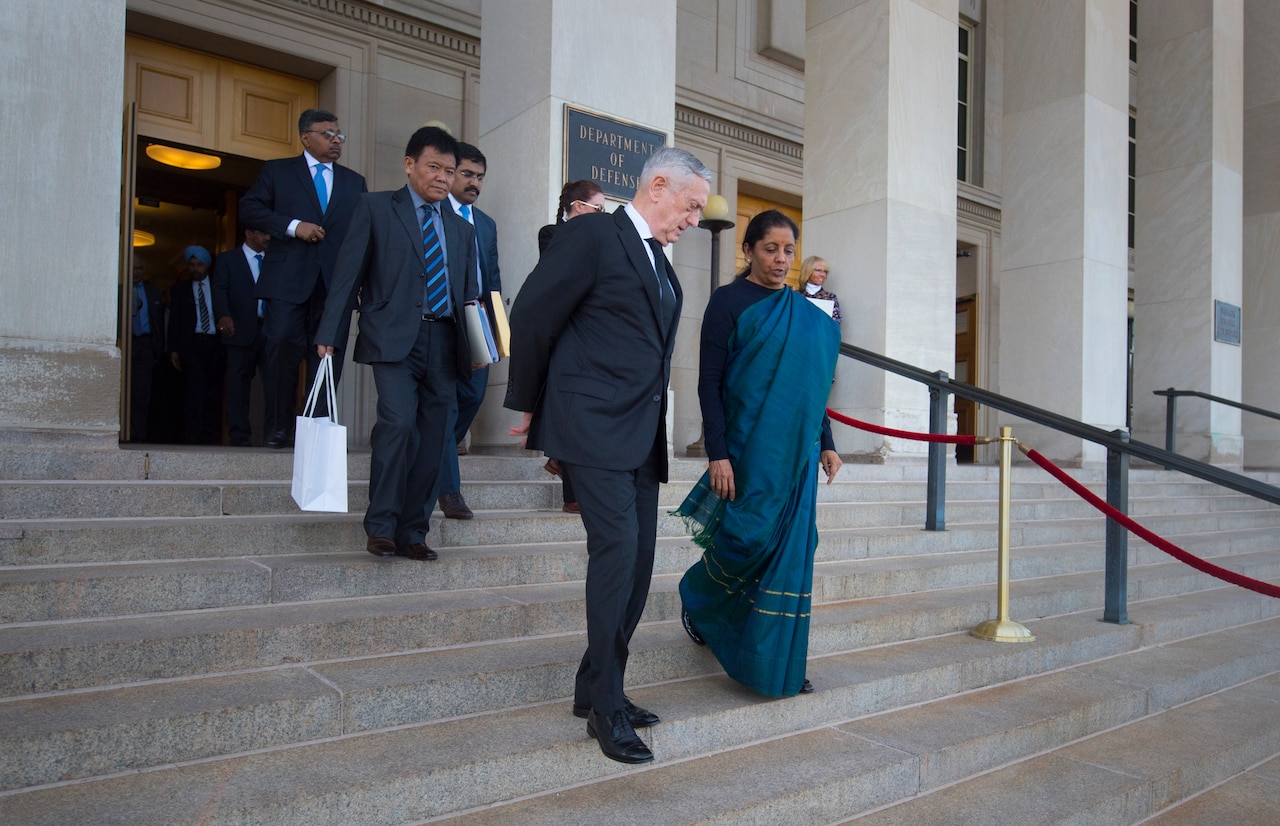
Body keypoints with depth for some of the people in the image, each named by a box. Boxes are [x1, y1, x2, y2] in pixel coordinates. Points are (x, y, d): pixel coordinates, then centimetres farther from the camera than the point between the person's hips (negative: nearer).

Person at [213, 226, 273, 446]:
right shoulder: (227, 260, 10)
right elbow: (221, 290, -3)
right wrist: (223, 315, -21)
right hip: (241, 331, -2)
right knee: (238, 384, 1)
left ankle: (273, 432, -3)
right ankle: (239, 435, 6)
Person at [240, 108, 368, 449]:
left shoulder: (355, 182, 20)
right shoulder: (277, 171, 13)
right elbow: (249, 208, 3)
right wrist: (293, 226, -10)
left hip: (336, 282, 2)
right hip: (288, 280, -2)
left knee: (328, 357, -1)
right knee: (282, 351, -8)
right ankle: (281, 427, 3)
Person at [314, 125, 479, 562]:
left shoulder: (462, 229, 21)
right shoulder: (375, 207, 9)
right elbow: (348, 272, 2)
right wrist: (328, 335, -5)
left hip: (444, 342, 4)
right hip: (394, 338, -4)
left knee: (431, 442, 2)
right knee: (398, 421, -21)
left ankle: (412, 533, 12)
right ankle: (381, 526, -7)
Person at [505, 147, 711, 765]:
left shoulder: (659, 261, 20)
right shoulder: (593, 235, -6)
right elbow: (532, 316, -7)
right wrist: (528, 405, -1)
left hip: (642, 433, 9)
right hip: (595, 426, -9)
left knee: (637, 559, 8)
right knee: (616, 548, -14)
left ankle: (596, 689, 22)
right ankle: (606, 709, -1)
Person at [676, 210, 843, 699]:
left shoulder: (806, 315, 13)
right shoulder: (729, 301, -4)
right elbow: (709, 383, -9)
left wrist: (826, 444, 14)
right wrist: (717, 454, -16)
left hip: (796, 452, 6)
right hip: (748, 447, -5)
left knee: (790, 551, 4)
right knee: (748, 538, -5)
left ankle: (777, 665, 15)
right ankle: (696, 599, 28)